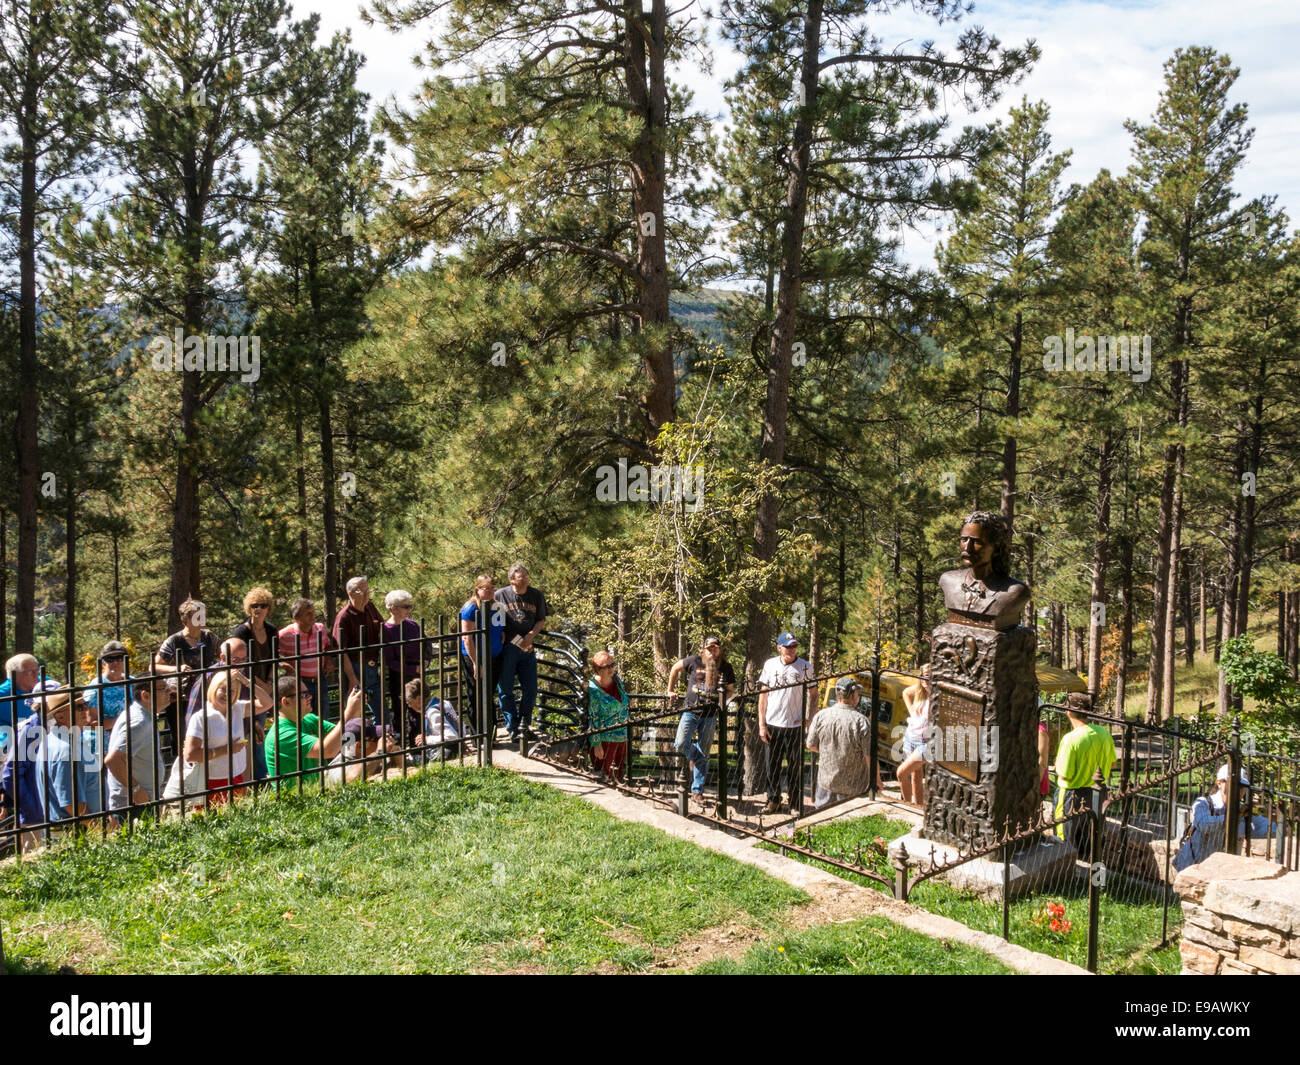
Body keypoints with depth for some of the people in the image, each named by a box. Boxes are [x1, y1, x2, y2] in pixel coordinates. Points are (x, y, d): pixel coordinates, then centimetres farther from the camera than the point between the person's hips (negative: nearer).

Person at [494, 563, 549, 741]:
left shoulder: (537, 595, 4)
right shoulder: (500, 595, -2)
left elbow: (541, 620, 10)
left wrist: (531, 635, -7)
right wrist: (501, 637, -9)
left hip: (527, 648, 2)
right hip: (506, 648, -2)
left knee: (530, 689, 6)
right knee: (505, 689, 1)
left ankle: (525, 723, 24)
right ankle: (512, 726, 14)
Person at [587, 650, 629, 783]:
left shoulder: (617, 679, 1)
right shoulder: (593, 689, -19)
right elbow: (592, 717, -17)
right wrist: (596, 744, -16)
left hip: (622, 736, 7)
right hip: (605, 739, -7)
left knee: (618, 776, 16)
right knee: (604, 776, -2)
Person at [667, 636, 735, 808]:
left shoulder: (726, 668, 1)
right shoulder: (694, 661, -5)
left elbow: (730, 689, 14)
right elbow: (675, 668, 12)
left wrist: (722, 700, -6)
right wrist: (671, 690, 14)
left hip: (710, 716, 1)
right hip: (691, 711, -1)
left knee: (703, 755, 5)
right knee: (680, 744, -18)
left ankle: (697, 791, 15)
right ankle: (692, 757, 18)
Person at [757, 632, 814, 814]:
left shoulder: (805, 667, -1)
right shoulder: (770, 665, 4)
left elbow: (813, 695, 7)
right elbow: (763, 695, 6)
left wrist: (810, 718, -5)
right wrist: (762, 724, 2)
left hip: (795, 725, -2)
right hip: (773, 724, 2)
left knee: (796, 766, 4)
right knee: (772, 765, 9)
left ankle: (796, 803, 15)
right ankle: (773, 800, 23)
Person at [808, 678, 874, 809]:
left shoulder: (821, 716, -10)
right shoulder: (862, 722, -20)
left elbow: (811, 745, 0)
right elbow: (869, 757, -15)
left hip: (826, 780, 3)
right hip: (852, 786, -3)